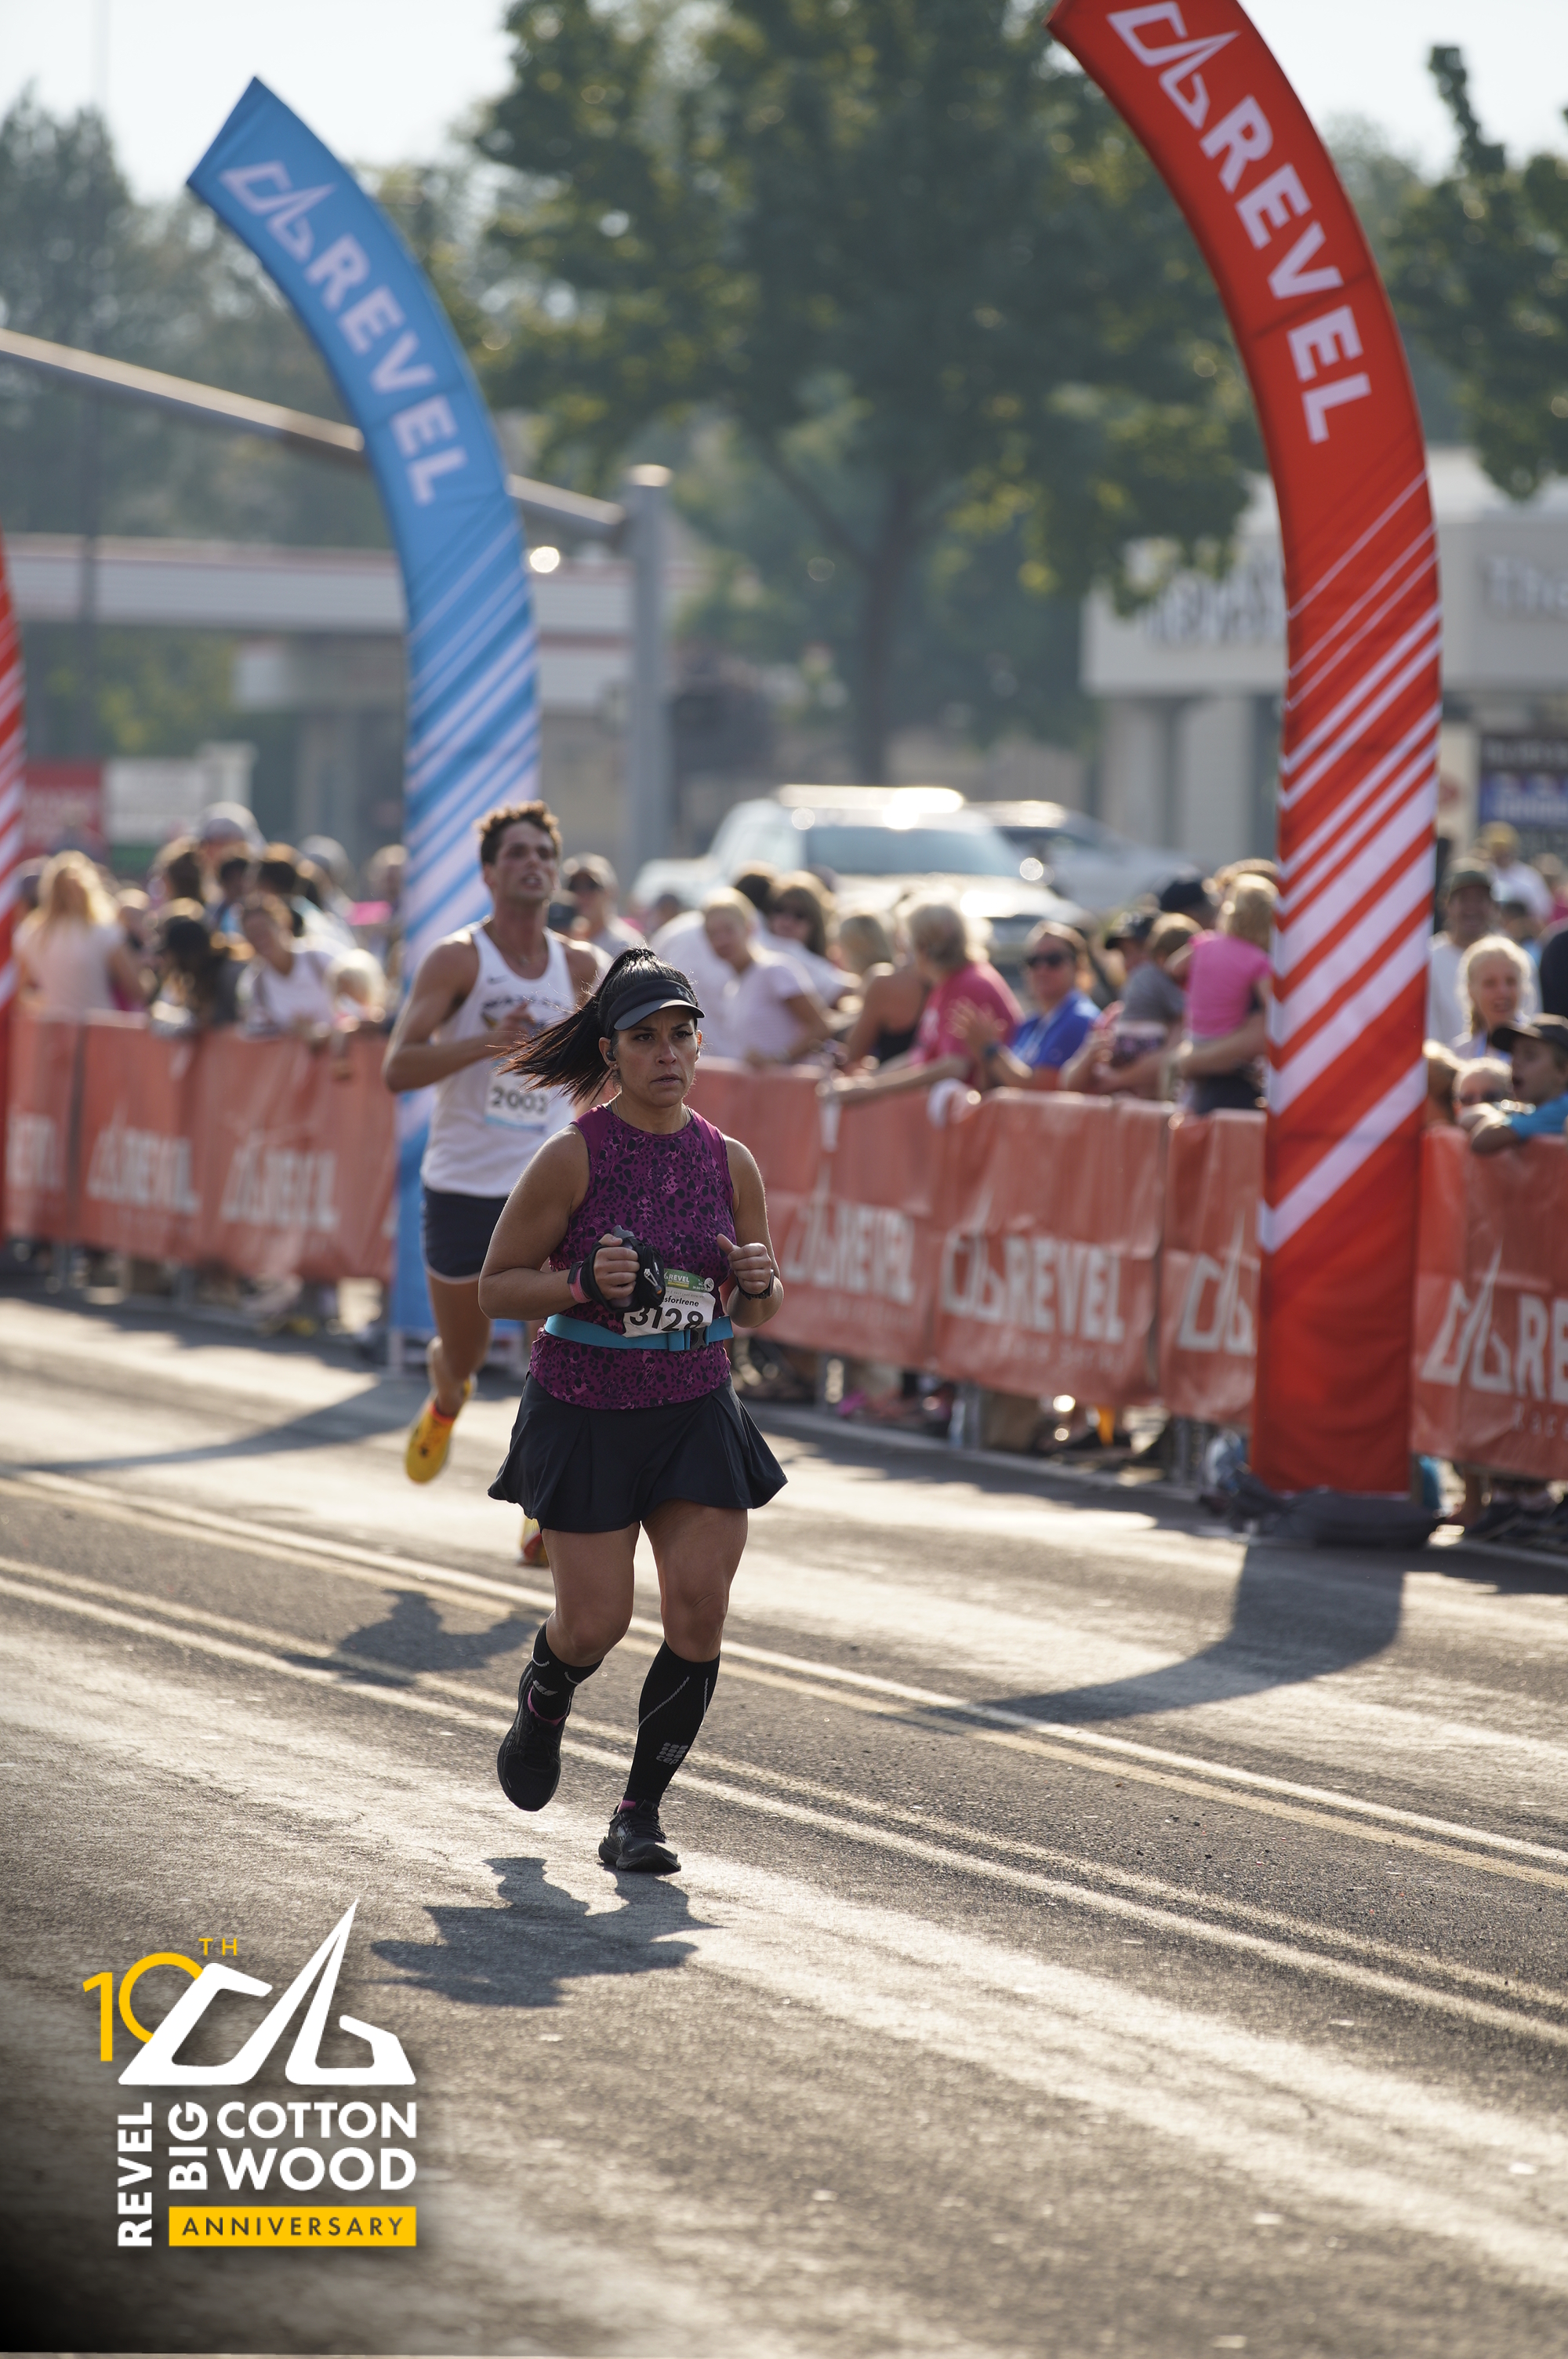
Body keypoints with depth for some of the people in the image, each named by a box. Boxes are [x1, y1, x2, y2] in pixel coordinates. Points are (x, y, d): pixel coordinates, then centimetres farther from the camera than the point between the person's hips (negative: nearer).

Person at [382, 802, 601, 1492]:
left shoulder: (578, 964, 3)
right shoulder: (458, 960, -10)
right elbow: (396, 1068, -18)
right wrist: (488, 1042, -29)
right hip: (463, 1182, -2)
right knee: (462, 1352, 13)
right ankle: (446, 1402, 50)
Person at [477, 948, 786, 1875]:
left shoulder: (729, 1162, 1)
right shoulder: (575, 1157, -11)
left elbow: (760, 1311, 12)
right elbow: (497, 1285, -6)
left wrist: (758, 1283, -11)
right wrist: (585, 1283, -23)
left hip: (697, 1409, 3)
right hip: (584, 1412, -3)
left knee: (700, 1612, -8)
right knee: (595, 1623, -3)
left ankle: (641, 1813, 6)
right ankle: (542, 1703, 34)